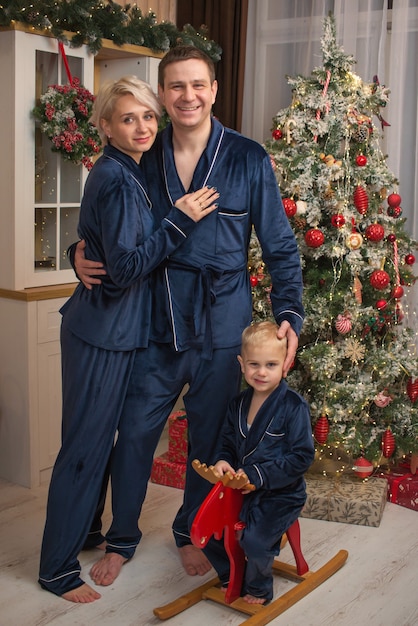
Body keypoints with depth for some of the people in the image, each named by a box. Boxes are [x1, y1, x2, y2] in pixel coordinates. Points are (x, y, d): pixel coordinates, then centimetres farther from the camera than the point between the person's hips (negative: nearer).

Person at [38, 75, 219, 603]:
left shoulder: (127, 174, 12)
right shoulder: (115, 179, -18)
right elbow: (127, 267, -22)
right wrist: (180, 220, -22)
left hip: (121, 330, 9)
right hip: (102, 332, -9)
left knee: (102, 439, 19)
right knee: (86, 445, -1)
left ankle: (83, 529, 37)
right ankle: (58, 569, 12)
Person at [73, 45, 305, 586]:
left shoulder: (248, 159, -3)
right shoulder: (144, 161, 2)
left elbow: (280, 247, -1)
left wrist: (288, 314, -10)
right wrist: (84, 256, -7)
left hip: (222, 325, -1)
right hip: (156, 322, 1)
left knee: (209, 435, 13)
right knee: (135, 430, 7)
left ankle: (191, 532, 37)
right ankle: (121, 538, 29)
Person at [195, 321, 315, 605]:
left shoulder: (294, 406, -16)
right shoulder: (239, 403, 5)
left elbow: (302, 457, -18)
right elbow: (228, 442, 18)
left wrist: (258, 475, -22)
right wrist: (223, 461, -7)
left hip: (282, 492, -6)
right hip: (241, 487, 7)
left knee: (255, 539, -25)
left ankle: (258, 588, 9)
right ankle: (231, 577, 23)